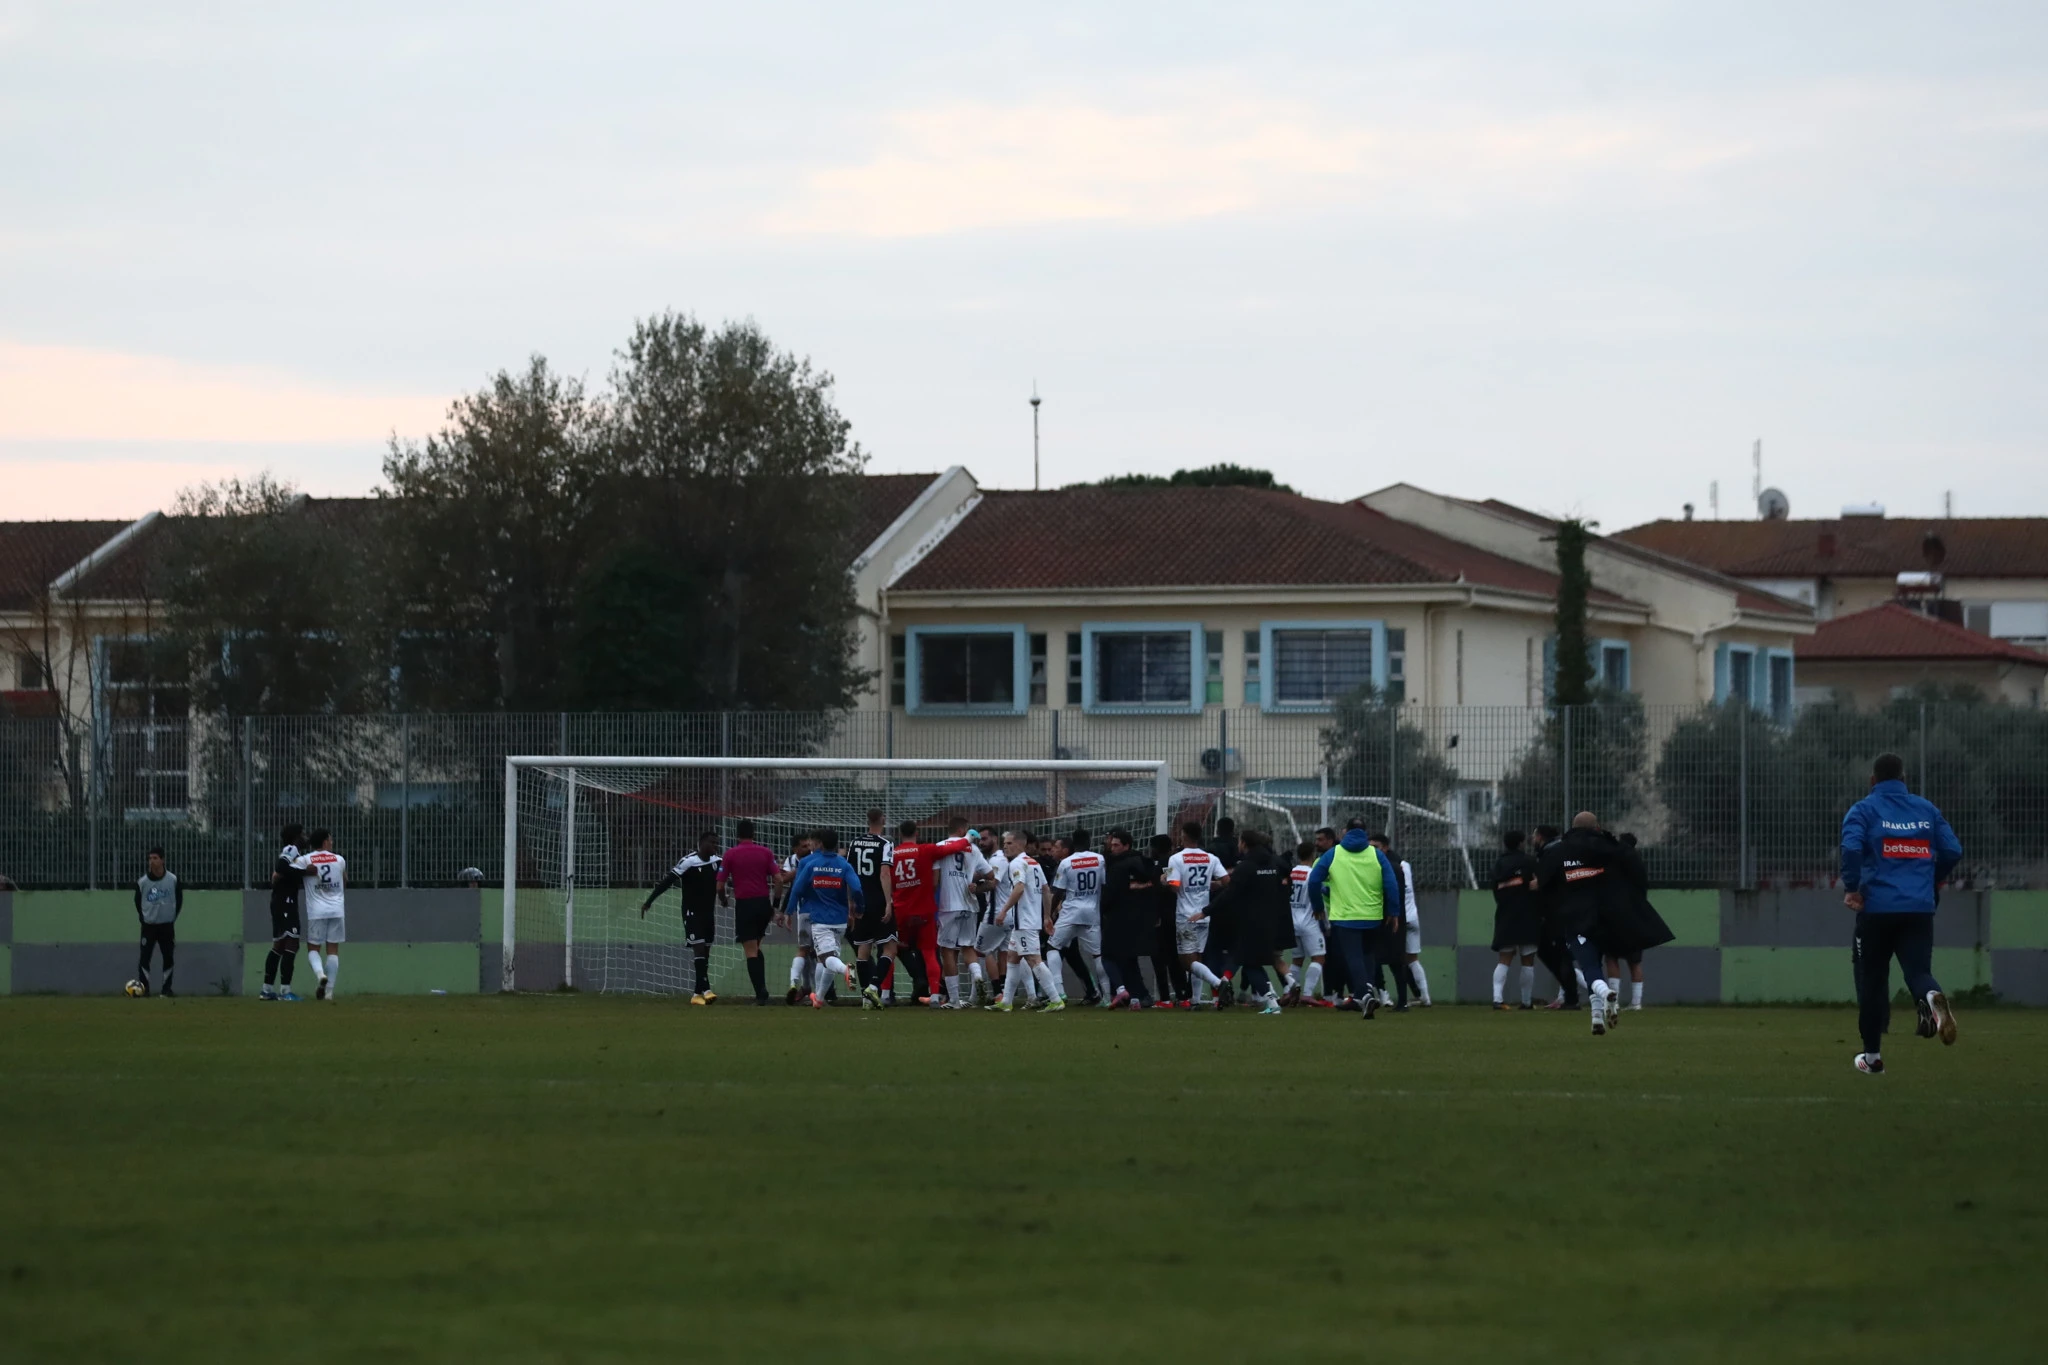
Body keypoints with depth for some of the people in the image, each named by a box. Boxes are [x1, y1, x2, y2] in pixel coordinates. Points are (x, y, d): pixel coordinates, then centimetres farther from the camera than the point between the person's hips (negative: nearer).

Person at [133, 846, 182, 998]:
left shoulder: (173, 880, -7)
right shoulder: (142, 882, -7)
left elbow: (179, 900, 6)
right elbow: (138, 901, 7)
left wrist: (173, 916, 4)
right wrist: (142, 917, 4)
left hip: (167, 925, 1)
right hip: (148, 926, -1)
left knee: (169, 957, 2)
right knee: (144, 957, -7)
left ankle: (166, 988, 12)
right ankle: (144, 988, 0)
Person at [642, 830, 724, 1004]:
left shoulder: (717, 862, 1)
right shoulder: (688, 862, -16)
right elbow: (667, 882, -18)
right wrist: (649, 901, -19)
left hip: (709, 911, 6)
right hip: (692, 912, -6)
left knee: (705, 951, 6)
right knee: (699, 948, -15)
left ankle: (697, 993, 10)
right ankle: (705, 989, -19)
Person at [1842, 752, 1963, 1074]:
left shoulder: (1864, 810, 1)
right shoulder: (1926, 809, 11)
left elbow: (1851, 847, -17)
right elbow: (1953, 850, 8)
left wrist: (1851, 887, -6)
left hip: (1877, 908, -2)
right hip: (1920, 909, 2)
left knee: (1872, 979, 11)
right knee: (1918, 971, -2)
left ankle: (1872, 1055, 18)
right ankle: (1931, 997, -39)